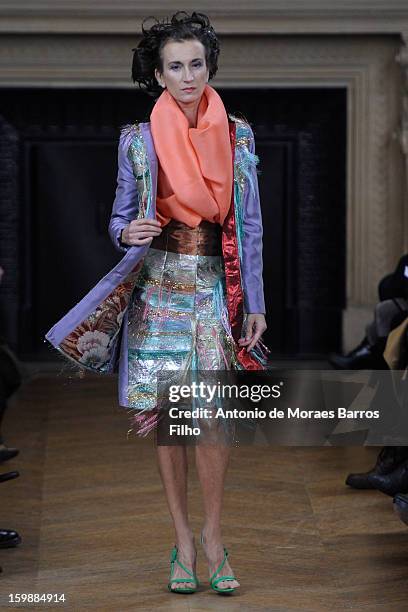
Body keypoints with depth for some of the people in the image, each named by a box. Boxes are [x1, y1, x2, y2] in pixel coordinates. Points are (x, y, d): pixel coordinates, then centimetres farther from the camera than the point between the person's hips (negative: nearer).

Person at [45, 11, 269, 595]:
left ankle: (213, 535, 6)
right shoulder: (138, 141, 1)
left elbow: (250, 225, 6)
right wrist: (129, 233, -18)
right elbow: (120, 221, 7)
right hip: (159, 289, 0)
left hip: (216, 289, 0)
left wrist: (254, 303, 3)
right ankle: (183, 541, 12)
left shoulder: (237, 135, 4)